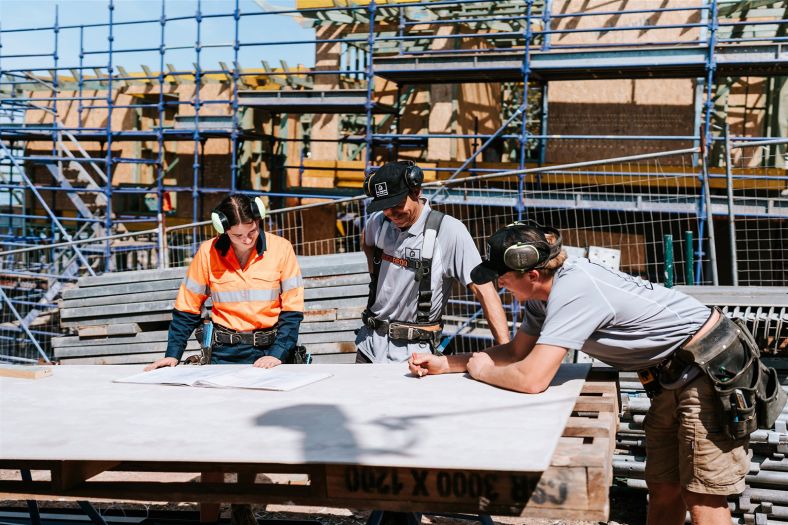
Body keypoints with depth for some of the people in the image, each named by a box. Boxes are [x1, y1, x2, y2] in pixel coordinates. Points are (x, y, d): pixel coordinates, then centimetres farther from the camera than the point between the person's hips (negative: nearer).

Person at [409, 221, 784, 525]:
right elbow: (518, 352, 11)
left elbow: (532, 379, -31)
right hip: (674, 374, 10)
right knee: (662, 490, 13)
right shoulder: (544, 293, 1)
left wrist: (480, 370, -11)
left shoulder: (572, 291, -28)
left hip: (713, 366, -10)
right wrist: (444, 363, 4)